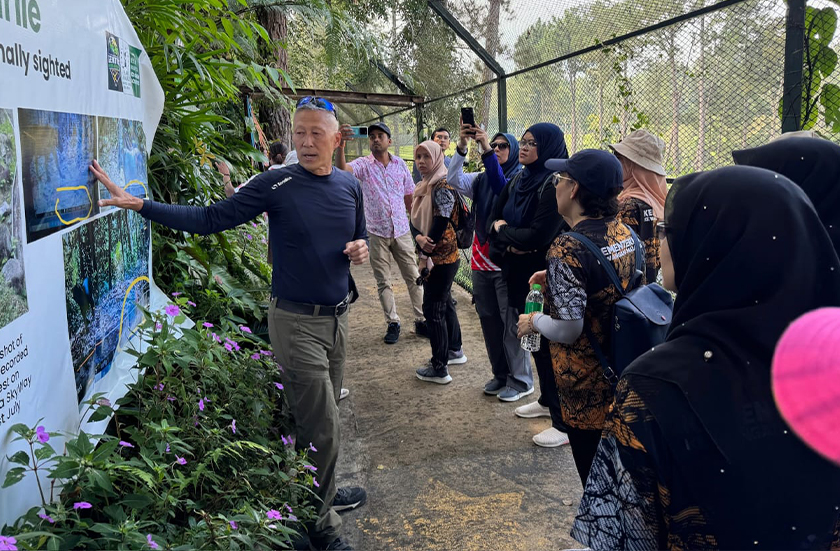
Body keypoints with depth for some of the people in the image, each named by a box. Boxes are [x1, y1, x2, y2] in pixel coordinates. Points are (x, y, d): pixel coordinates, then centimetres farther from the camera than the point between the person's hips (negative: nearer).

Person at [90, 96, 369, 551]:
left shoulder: (350, 187, 6)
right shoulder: (276, 184, -11)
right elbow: (211, 219, -10)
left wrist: (360, 249, -4)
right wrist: (139, 205, -18)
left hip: (337, 317, 6)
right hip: (296, 322, -6)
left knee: (322, 416, 21)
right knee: (320, 429, -2)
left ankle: (323, 492, 41)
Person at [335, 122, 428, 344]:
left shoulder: (400, 164, 6)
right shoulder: (364, 164, -2)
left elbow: (409, 197, 12)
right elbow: (342, 169, -24)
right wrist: (340, 146, -41)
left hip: (402, 231, 2)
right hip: (377, 233, -1)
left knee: (413, 277, 6)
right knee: (383, 282, 6)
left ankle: (421, 321, 17)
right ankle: (392, 323, 17)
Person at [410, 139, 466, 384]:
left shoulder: (443, 186, -15)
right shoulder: (422, 188, 12)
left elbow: (441, 223, -20)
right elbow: (414, 221, 7)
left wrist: (427, 255, -12)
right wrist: (419, 238, -15)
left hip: (443, 258, -9)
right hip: (432, 258, 9)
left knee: (433, 309, -4)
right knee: (444, 304, 19)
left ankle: (439, 368, 5)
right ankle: (455, 350, 36)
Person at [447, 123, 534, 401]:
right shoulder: (481, 179, 12)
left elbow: (502, 188, -26)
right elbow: (453, 180, -3)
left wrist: (487, 151, -30)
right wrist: (461, 146, -15)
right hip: (482, 261, 7)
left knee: (512, 322, -1)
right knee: (489, 320, 14)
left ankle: (521, 379, 12)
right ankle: (500, 373, 28)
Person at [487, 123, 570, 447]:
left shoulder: (554, 185, -18)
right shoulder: (517, 182, 9)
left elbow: (538, 235, -26)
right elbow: (493, 222, 7)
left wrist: (503, 231, -9)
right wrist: (511, 245, -13)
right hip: (519, 275, 8)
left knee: (551, 345, -1)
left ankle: (566, 422, 11)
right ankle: (547, 400, 37)